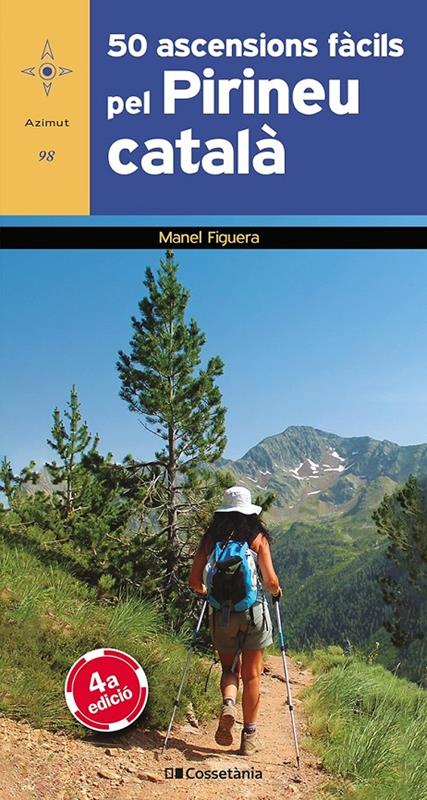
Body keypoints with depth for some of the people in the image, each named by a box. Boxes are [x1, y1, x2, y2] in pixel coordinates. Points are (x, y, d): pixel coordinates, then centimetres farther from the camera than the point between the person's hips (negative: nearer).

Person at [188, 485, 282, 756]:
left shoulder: (211, 538, 0)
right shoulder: (258, 537, -4)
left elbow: (195, 581, 0)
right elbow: (270, 582, -8)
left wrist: (207, 592, 21)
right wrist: (277, 591, 14)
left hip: (221, 613, 1)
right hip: (253, 611, -1)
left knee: (230, 668, 19)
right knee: (252, 674, 13)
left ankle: (228, 703, -10)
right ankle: (250, 735, 18)